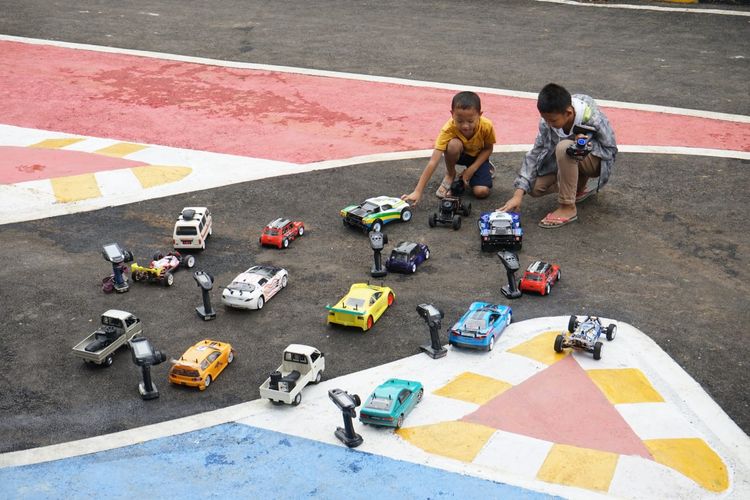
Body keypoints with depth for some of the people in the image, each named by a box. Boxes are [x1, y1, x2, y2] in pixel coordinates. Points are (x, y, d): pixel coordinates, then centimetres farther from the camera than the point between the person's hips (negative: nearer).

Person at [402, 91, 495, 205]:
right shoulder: (449, 129, -36)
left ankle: (487, 169, 16)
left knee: (482, 192, -21)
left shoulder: (487, 126, -33)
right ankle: (450, 176, -6)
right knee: (454, 144, -37)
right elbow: (433, 161, -40)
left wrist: (472, 169, -24)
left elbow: (488, 149, -10)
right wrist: (417, 192, -47)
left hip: (478, 157, 1)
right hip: (459, 154, -1)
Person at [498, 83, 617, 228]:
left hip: (596, 160, -5)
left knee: (565, 147, -36)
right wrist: (518, 194, -24)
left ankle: (568, 208, -25)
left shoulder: (593, 119, -32)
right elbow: (535, 153, -17)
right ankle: (579, 188, 13)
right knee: (535, 188, -14)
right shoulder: (548, 122, -20)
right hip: (569, 161, 5)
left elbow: (611, 150, -18)